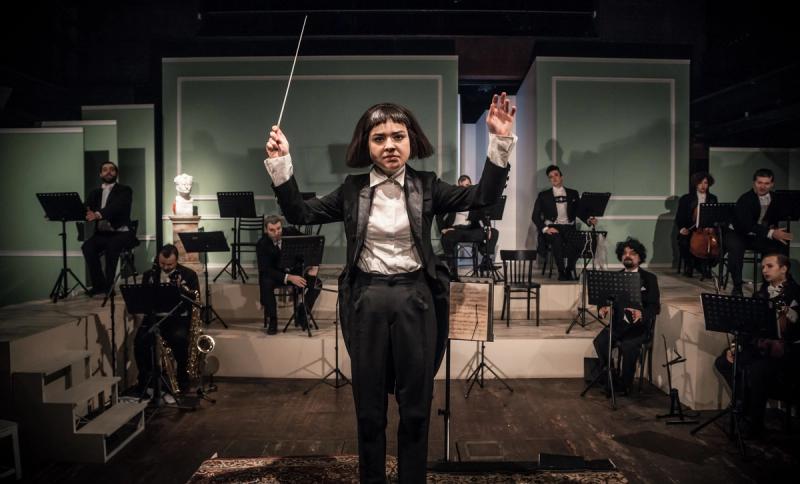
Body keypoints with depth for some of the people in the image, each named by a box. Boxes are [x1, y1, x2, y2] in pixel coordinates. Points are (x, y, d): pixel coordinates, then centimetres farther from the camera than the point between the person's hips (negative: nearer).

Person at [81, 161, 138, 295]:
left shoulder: (124, 190, 2)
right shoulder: (95, 193, 19)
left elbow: (117, 207, -17)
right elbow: (86, 209, 8)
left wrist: (98, 214, -35)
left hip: (121, 233, -4)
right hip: (102, 233, 4)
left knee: (112, 245, -35)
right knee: (87, 246, -26)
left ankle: (108, 284, -24)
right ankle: (99, 283, -16)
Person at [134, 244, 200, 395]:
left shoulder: (189, 274, 5)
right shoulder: (149, 274, 13)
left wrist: (181, 286, -16)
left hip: (178, 318, -2)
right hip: (154, 317, 3)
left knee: (179, 339, -34)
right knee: (139, 340, -27)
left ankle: (182, 378, -9)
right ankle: (145, 378, -4)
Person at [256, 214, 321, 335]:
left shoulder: (292, 232, -11)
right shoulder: (262, 244, -17)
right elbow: (265, 270, -25)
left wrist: (314, 265, -17)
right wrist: (288, 278, -38)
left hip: (295, 271, 3)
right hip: (274, 275, -2)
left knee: (317, 283, -19)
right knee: (266, 284, -35)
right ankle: (272, 320, -16)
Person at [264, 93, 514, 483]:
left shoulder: (426, 186, 1)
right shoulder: (352, 190, 4)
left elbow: (483, 197, -6)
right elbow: (300, 213, 4)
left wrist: (499, 141, -16)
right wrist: (280, 162, -5)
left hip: (416, 299, 0)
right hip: (366, 302, 1)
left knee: (416, 407, 11)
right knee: (369, 408, 13)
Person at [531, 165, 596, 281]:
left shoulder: (573, 194, 20)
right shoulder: (543, 195, 14)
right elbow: (535, 216, 5)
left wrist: (588, 220, -7)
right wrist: (545, 229, -12)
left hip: (568, 227, 1)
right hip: (552, 228, -1)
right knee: (557, 239, -37)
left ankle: (570, 269, -12)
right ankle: (561, 272, -22)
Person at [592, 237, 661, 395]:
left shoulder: (649, 278, 1)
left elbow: (655, 307, -9)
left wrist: (641, 313, -31)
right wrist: (603, 308, -19)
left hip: (640, 325, -3)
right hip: (618, 322, 4)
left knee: (628, 346, -32)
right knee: (599, 341, -24)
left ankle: (624, 384, -9)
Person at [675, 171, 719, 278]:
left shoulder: (713, 199, 15)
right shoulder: (686, 199, 8)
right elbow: (679, 218, 5)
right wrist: (682, 228, -15)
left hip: (707, 231, 2)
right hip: (690, 231, -1)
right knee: (683, 242, -31)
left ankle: (706, 267, -8)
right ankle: (689, 266, -7)